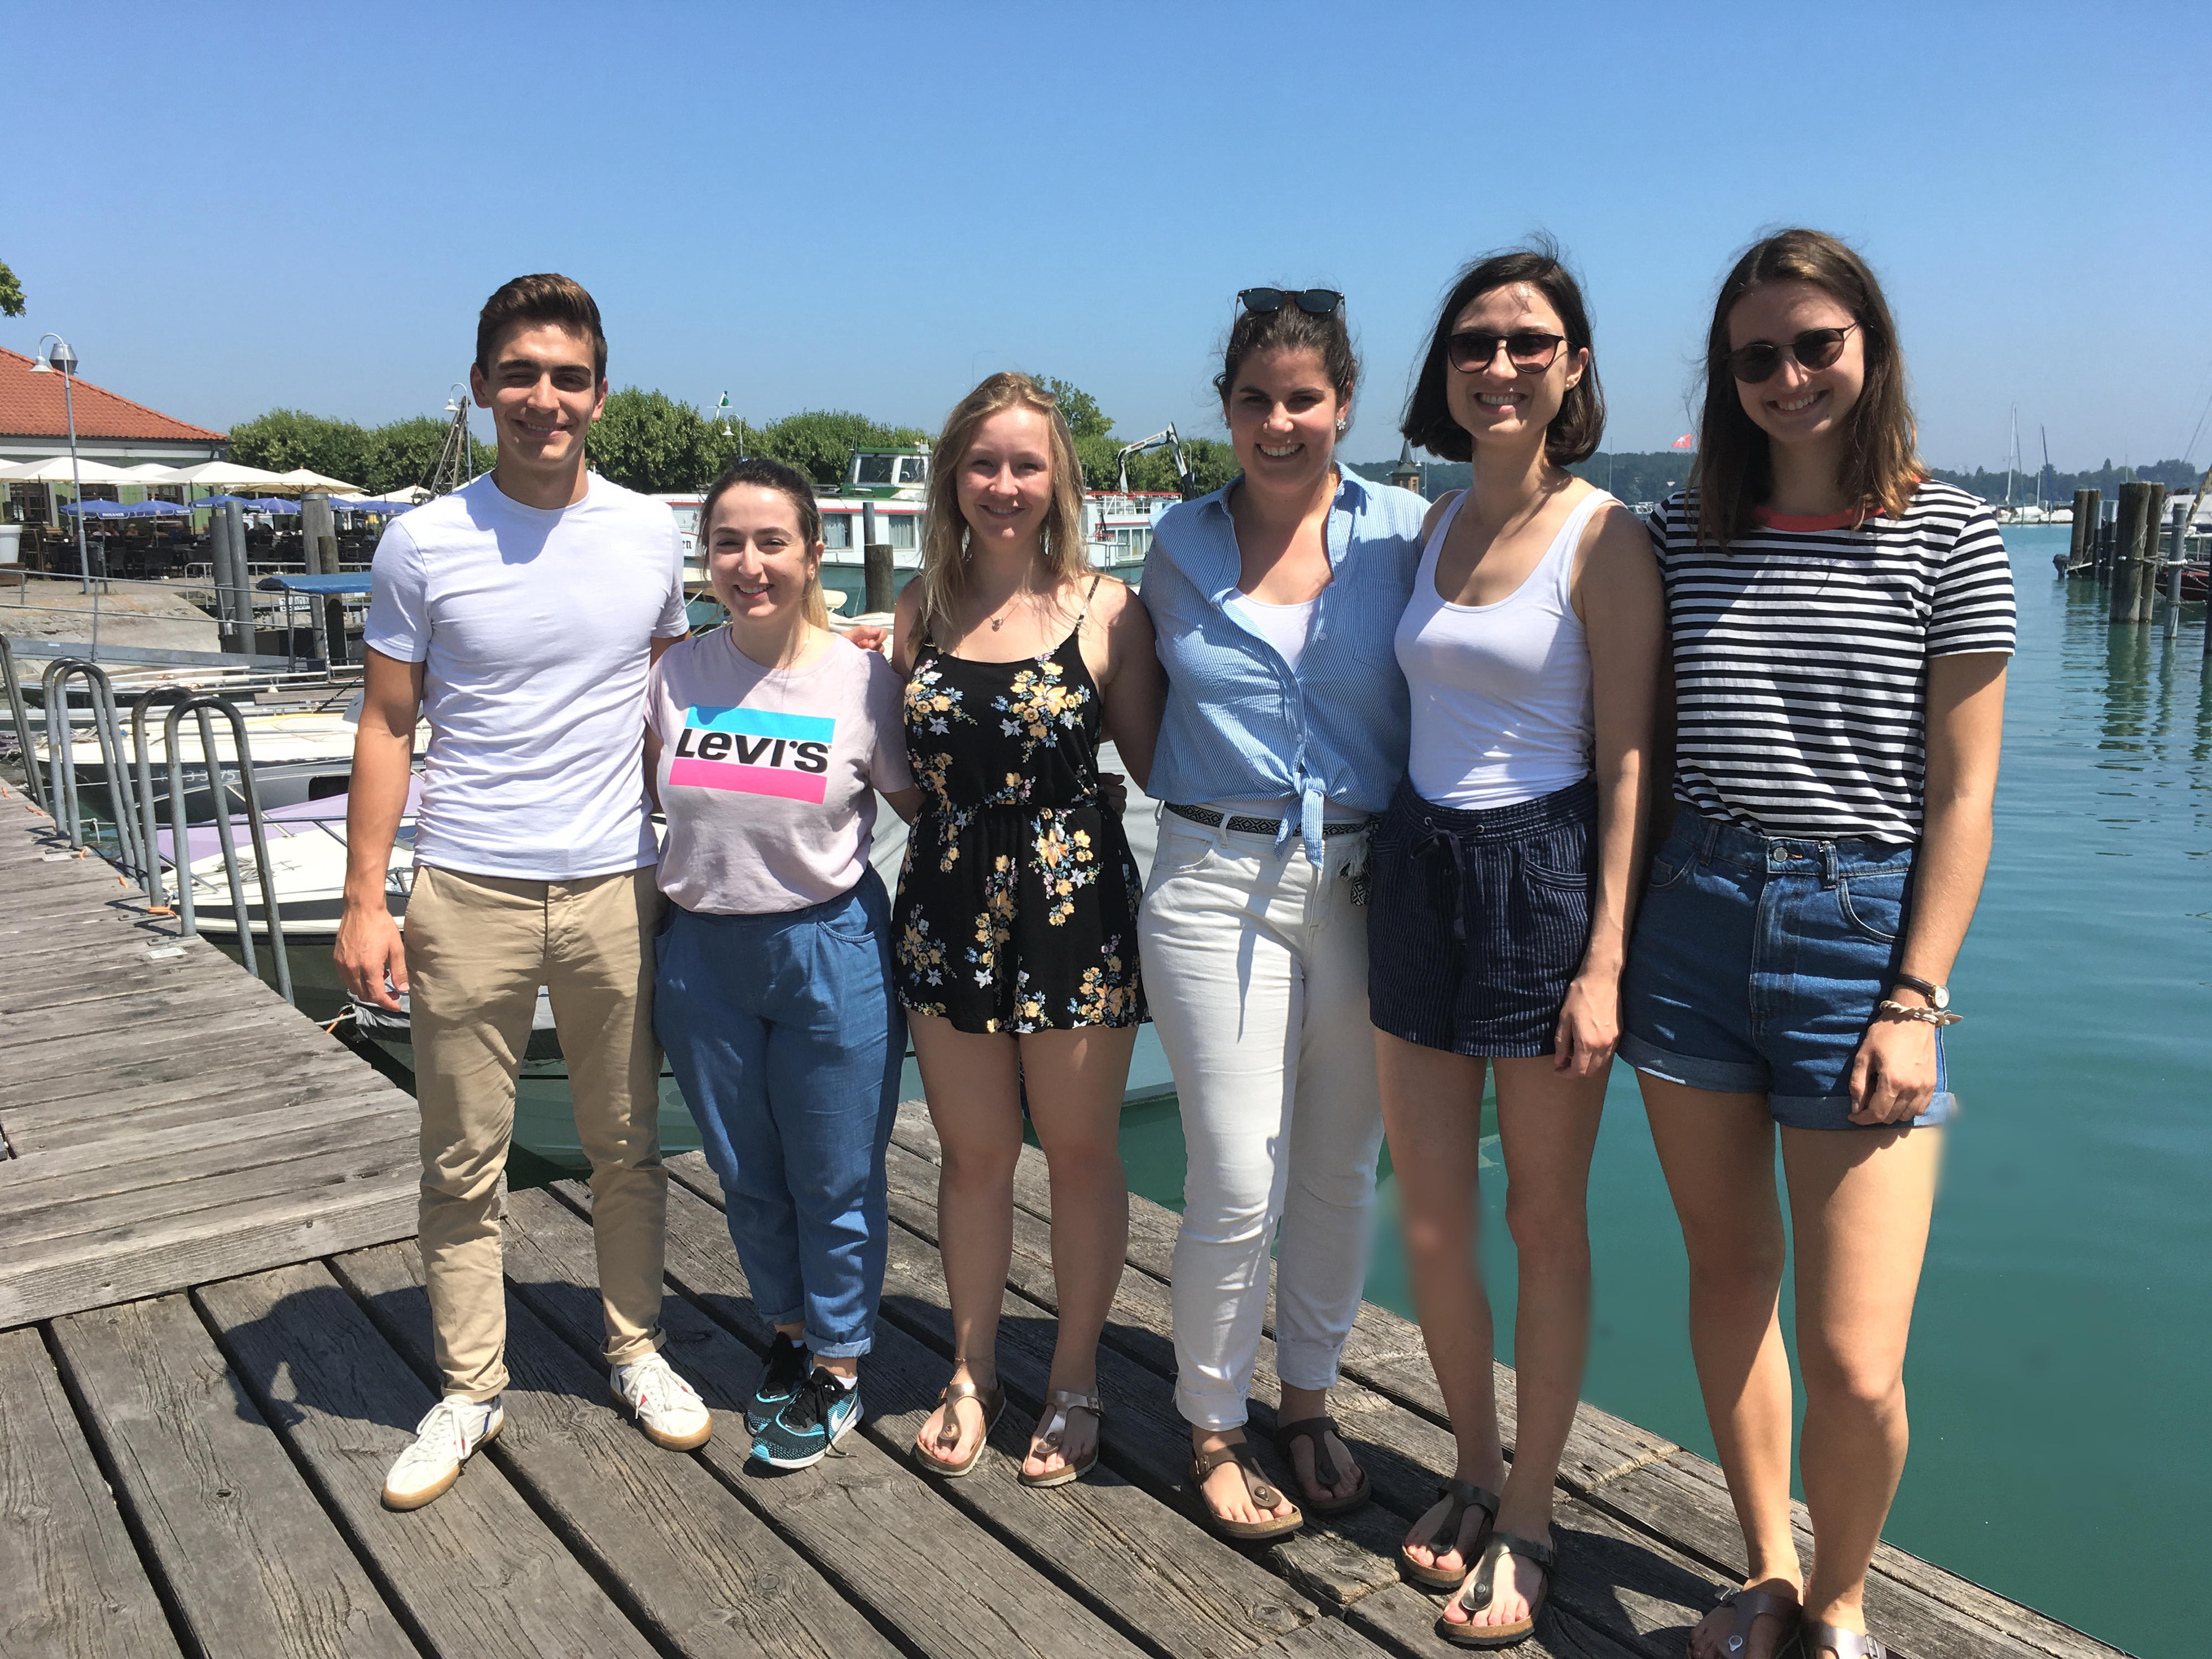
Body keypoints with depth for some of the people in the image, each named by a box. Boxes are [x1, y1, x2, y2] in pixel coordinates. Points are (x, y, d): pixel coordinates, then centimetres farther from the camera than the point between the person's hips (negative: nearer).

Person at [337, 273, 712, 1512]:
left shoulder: (652, 537, 2)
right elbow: (388, 727, 0)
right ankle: (470, 1390, 26)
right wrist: (365, 900, -4)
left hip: (617, 888, 2)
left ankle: (638, 1351, 32)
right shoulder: (424, 545, -4)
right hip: (468, 894, -1)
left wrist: (685, 863, 10)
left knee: (629, 1149, 13)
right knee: (463, 1166, 9)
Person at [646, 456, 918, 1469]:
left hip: (832, 950, -3)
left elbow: (921, 807, 1)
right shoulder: (673, 676, -2)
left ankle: (836, 1372, 28)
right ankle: (789, 1334, 41)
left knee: (836, 1180, 8)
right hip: (702, 955, 3)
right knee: (748, 1177, 18)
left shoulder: (861, 680, -9)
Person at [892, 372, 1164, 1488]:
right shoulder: (917, 612, 4)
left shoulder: (1107, 610, -6)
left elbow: (1156, 762, -2)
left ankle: (1075, 1381, 30)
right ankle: (972, 1373, 34)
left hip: (1077, 906, -3)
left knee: (1081, 1152, 11)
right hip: (949, 908, 3)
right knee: (972, 1153, 14)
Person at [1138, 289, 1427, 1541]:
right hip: (1218, 884, 0)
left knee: (1342, 1167, 12)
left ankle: (1309, 1397, 35)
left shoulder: (1403, 533, 1)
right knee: (1237, 1180, -1)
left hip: (1365, 881, 1)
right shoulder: (1180, 545, 6)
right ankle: (1215, 1426, 22)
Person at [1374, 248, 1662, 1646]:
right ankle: (1476, 1471, 34)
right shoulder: (1437, 525, 10)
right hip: (1418, 869, 6)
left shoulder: (1603, 537, -8)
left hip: (1546, 877, -5)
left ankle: (1529, 1521, 25)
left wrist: (1605, 963, -16)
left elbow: (1628, 764, -11)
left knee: (1546, 1221, 8)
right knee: (1431, 1219, 11)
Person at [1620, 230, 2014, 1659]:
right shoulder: (1682, 537, 9)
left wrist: (1917, 1001, -8)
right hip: (1694, 929, 3)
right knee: (1728, 1273, 14)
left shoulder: (1948, 537, 1)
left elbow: (1961, 794, -1)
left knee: (1855, 1364, -5)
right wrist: (1613, 945, 5)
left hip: (1863, 932, -3)